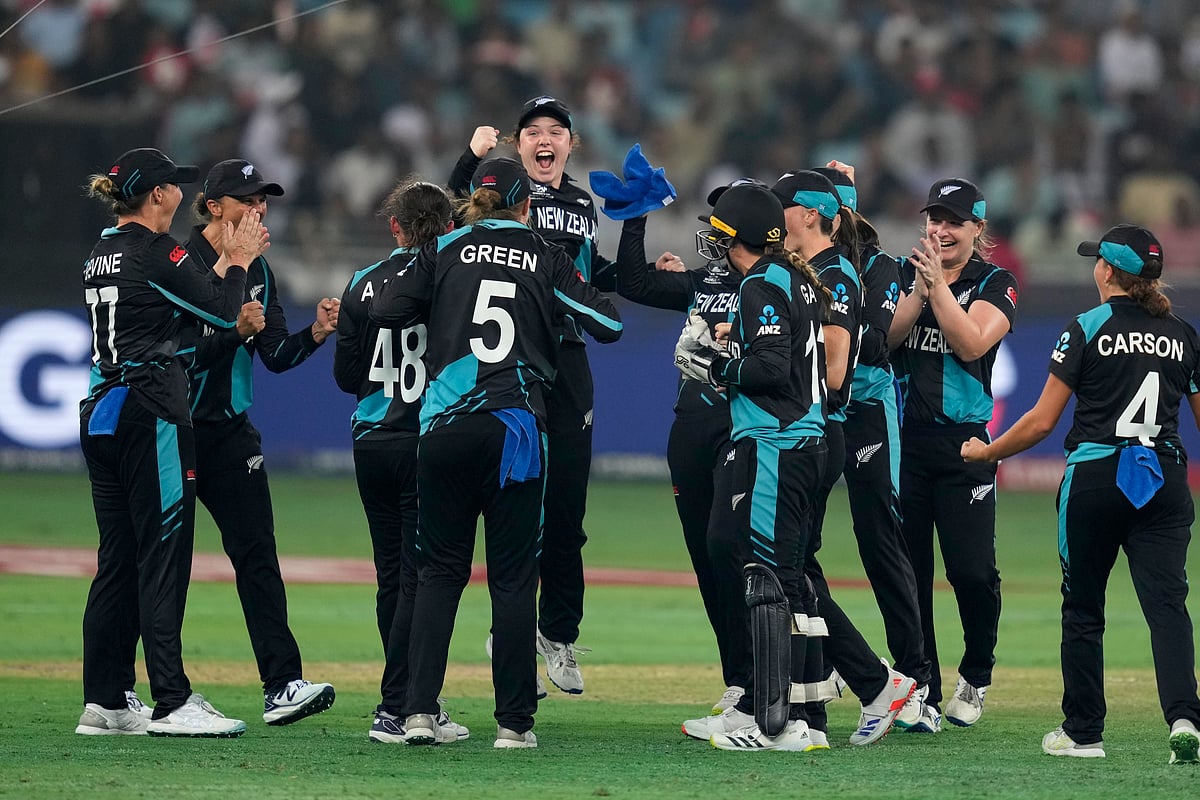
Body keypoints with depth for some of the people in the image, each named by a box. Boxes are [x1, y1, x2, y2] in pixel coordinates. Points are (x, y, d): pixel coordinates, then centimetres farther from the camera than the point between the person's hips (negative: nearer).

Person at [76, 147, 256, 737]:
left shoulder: (103, 253, 15)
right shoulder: (154, 251, -11)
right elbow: (223, 313, -9)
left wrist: (224, 263, 20)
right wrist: (238, 263, 7)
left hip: (100, 413, 9)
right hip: (150, 412, -9)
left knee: (117, 558, 10)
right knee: (163, 555, -8)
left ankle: (104, 701, 11)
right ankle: (172, 703, -10)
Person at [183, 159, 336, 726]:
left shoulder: (257, 271, 9)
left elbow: (276, 356, 6)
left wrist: (315, 334, -11)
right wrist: (236, 330, -28)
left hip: (230, 430, 6)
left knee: (256, 552, -4)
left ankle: (282, 684, -10)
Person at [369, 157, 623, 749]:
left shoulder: (446, 250, 9)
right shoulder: (547, 259, 8)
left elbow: (386, 311, 2)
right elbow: (609, 325, 6)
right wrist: (592, 282, 25)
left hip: (445, 426, 1)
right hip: (515, 427, -1)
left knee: (440, 570, 8)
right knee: (513, 574, 4)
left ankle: (419, 711, -2)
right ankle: (514, 721, 3)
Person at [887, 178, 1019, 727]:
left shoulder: (995, 284, 2)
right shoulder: (902, 274, 10)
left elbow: (971, 344, -14)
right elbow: (883, 337, -3)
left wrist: (938, 283, -17)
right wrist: (919, 288, -15)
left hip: (961, 443, -2)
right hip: (900, 439, 2)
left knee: (972, 570, -9)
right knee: (907, 570, 2)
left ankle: (976, 677, 16)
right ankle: (922, 694, 11)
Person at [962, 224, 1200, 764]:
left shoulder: (1088, 330, -3)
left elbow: (1042, 421, -3)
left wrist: (987, 453, 12)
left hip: (1095, 475, -3)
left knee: (1083, 607, 10)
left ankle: (1083, 731, 15)